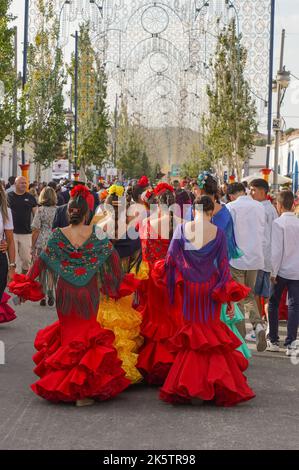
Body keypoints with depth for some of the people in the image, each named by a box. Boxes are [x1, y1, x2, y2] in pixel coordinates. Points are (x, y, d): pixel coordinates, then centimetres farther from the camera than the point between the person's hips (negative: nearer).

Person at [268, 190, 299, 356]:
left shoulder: (278, 223, -10)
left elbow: (277, 249, -13)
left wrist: (273, 272, -7)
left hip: (282, 270, -3)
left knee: (273, 304, 12)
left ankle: (273, 341, 17)